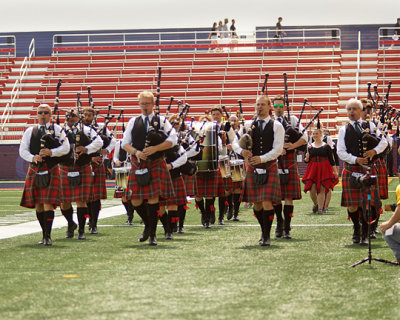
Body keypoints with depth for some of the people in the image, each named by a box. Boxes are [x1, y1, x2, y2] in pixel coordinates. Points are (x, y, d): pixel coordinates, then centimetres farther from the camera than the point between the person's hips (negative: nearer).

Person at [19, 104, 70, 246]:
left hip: (51, 171, -3)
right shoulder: (30, 131, 12)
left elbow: (66, 148, -3)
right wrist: (33, 157, -15)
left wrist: (51, 152, -19)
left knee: (48, 203, -12)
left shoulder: (57, 129, 5)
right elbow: (22, 150, 5)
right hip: (34, 170, 3)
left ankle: (48, 236, -12)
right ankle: (44, 235, 19)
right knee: (38, 205, 6)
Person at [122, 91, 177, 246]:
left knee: (153, 198, -9)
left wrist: (154, 149, -16)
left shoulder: (162, 121, 4)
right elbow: (125, 143, 9)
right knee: (136, 200, 0)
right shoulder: (133, 122, 11)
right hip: (138, 165, 3)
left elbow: (172, 140, -5)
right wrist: (136, 152, -11)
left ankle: (152, 235, 0)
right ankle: (148, 225, 27)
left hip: (156, 164, -3)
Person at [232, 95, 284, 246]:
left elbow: (278, 149, -8)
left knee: (267, 202, -12)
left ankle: (266, 236, -5)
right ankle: (264, 231, 28)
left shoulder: (276, 126, -1)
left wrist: (261, 159, -21)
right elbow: (235, 142, 6)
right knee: (257, 203, 9)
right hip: (253, 168, 3)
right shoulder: (248, 125, 8)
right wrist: (242, 151, -17)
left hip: (269, 168, -3)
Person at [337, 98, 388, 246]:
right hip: (351, 170, 1)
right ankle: (356, 229, 25)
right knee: (352, 204, 3)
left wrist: (374, 151, -18)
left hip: (368, 170, 0)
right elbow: (341, 152, -1)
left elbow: (383, 142, 2)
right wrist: (356, 159, -15)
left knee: (367, 202, -6)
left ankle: (365, 234, 1)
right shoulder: (344, 130, 6)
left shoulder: (370, 126, 7)